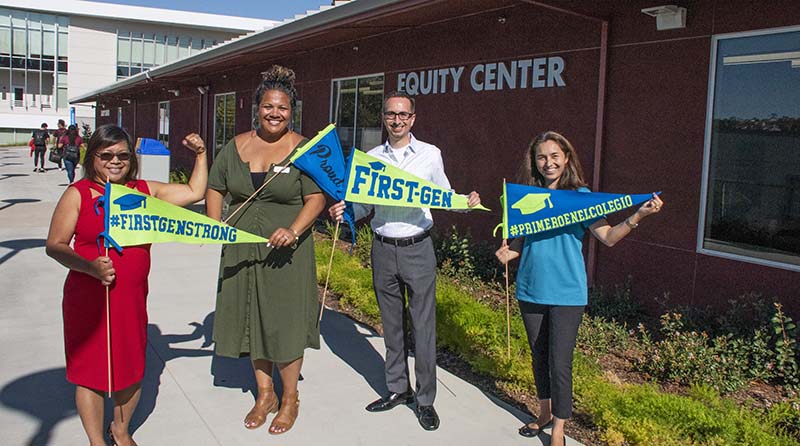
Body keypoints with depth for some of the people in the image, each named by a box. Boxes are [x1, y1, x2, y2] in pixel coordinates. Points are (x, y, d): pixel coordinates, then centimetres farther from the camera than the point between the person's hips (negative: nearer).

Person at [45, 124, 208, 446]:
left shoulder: (145, 191, 7)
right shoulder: (78, 194, -4)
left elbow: (194, 192, 12)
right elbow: (55, 245, -6)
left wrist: (200, 155, 7)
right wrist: (89, 266, -20)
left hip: (133, 296, 4)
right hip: (88, 298, -3)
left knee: (132, 367, 13)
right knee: (90, 370, 7)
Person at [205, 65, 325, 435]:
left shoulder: (304, 149, -5)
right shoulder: (236, 146, 6)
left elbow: (316, 198, -10)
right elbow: (215, 188, 12)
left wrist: (294, 230, -25)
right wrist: (215, 225, -3)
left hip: (287, 251, -4)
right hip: (243, 250, 4)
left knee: (286, 321, 3)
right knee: (251, 318, 12)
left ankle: (290, 399, 21)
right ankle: (264, 394, 30)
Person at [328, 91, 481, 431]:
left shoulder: (430, 154, 0)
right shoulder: (371, 158, 5)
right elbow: (365, 205, 7)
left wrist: (467, 202, -11)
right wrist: (343, 212, -12)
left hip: (418, 249, -2)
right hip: (383, 250, 3)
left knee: (423, 326, 1)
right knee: (391, 324, 13)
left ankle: (425, 400, 13)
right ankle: (398, 389, 29)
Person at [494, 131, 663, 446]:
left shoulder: (580, 196, -5)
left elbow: (608, 237, -11)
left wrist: (638, 216, -24)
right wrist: (508, 252, -8)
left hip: (566, 293, -4)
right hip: (531, 289, 4)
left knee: (560, 363, -1)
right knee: (539, 356, 17)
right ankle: (545, 412, 37)